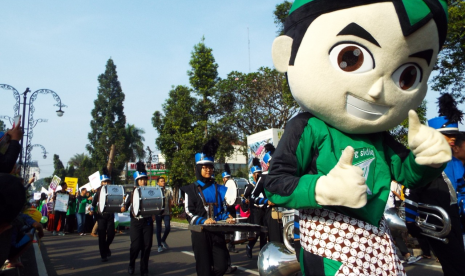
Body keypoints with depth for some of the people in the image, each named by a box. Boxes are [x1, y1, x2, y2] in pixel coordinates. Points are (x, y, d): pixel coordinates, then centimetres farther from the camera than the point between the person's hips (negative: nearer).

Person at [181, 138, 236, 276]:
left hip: (217, 232, 3)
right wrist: (203, 221, -22)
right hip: (200, 232, -3)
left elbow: (223, 209, 15)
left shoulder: (219, 188, 13)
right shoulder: (191, 189, 2)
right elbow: (188, 213, -6)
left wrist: (227, 218, -7)